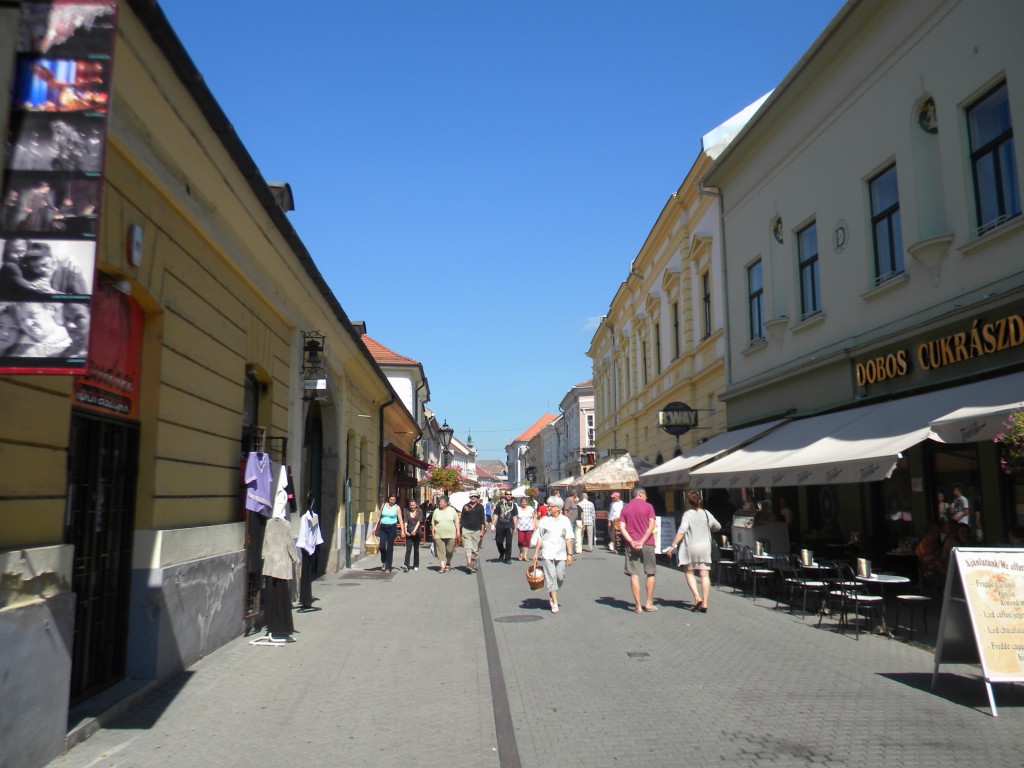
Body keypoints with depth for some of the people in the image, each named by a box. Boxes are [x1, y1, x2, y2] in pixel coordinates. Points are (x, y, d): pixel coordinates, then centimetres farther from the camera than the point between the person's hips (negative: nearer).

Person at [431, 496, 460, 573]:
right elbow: (433, 523, 11)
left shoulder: (452, 510, 5)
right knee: (441, 550, -7)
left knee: (449, 550, 3)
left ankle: (448, 564, 25)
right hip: (439, 535, 1)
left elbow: (456, 522, 6)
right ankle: (442, 566, -9)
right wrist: (432, 533, 6)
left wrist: (457, 531, -1)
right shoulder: (436, 511, 8)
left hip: (450, 534, -1)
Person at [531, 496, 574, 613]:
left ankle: (552, 597, 26)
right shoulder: (544, 520, 4)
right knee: (551, 576, -6)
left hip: (561, 553, 1)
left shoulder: (565, 520, 6)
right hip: (548, 553, -1)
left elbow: (569, 538, 4)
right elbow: (539, 538, 6)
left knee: (560, 576, 1)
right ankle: (555, 603, -3)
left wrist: (570, 554, -1)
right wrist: (536, 553, 3)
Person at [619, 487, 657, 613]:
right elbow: (651, 526, -11)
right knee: (650, 573, 12)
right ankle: (649, 603, 14)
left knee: (634, 574, 3)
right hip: (647, 544, -2)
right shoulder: (648, 506, -1)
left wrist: (632, 542, -9)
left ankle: (638, 605, 2)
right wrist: (642, 541, -12)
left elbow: (622, 528, -2)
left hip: (631, 545, 2)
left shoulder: (625, 508, 8)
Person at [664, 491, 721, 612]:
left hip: (692, 547, -3)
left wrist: (672, 546, -16)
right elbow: (718, 527, 19)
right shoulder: (706, 513, 5)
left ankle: (697, 597, -2)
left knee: (690, 573, 13)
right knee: (705, 575, 3)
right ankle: (704, 603, 1)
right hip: (705, 547, 3)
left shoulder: (688, 514, -8)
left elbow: (681, 532, -17)